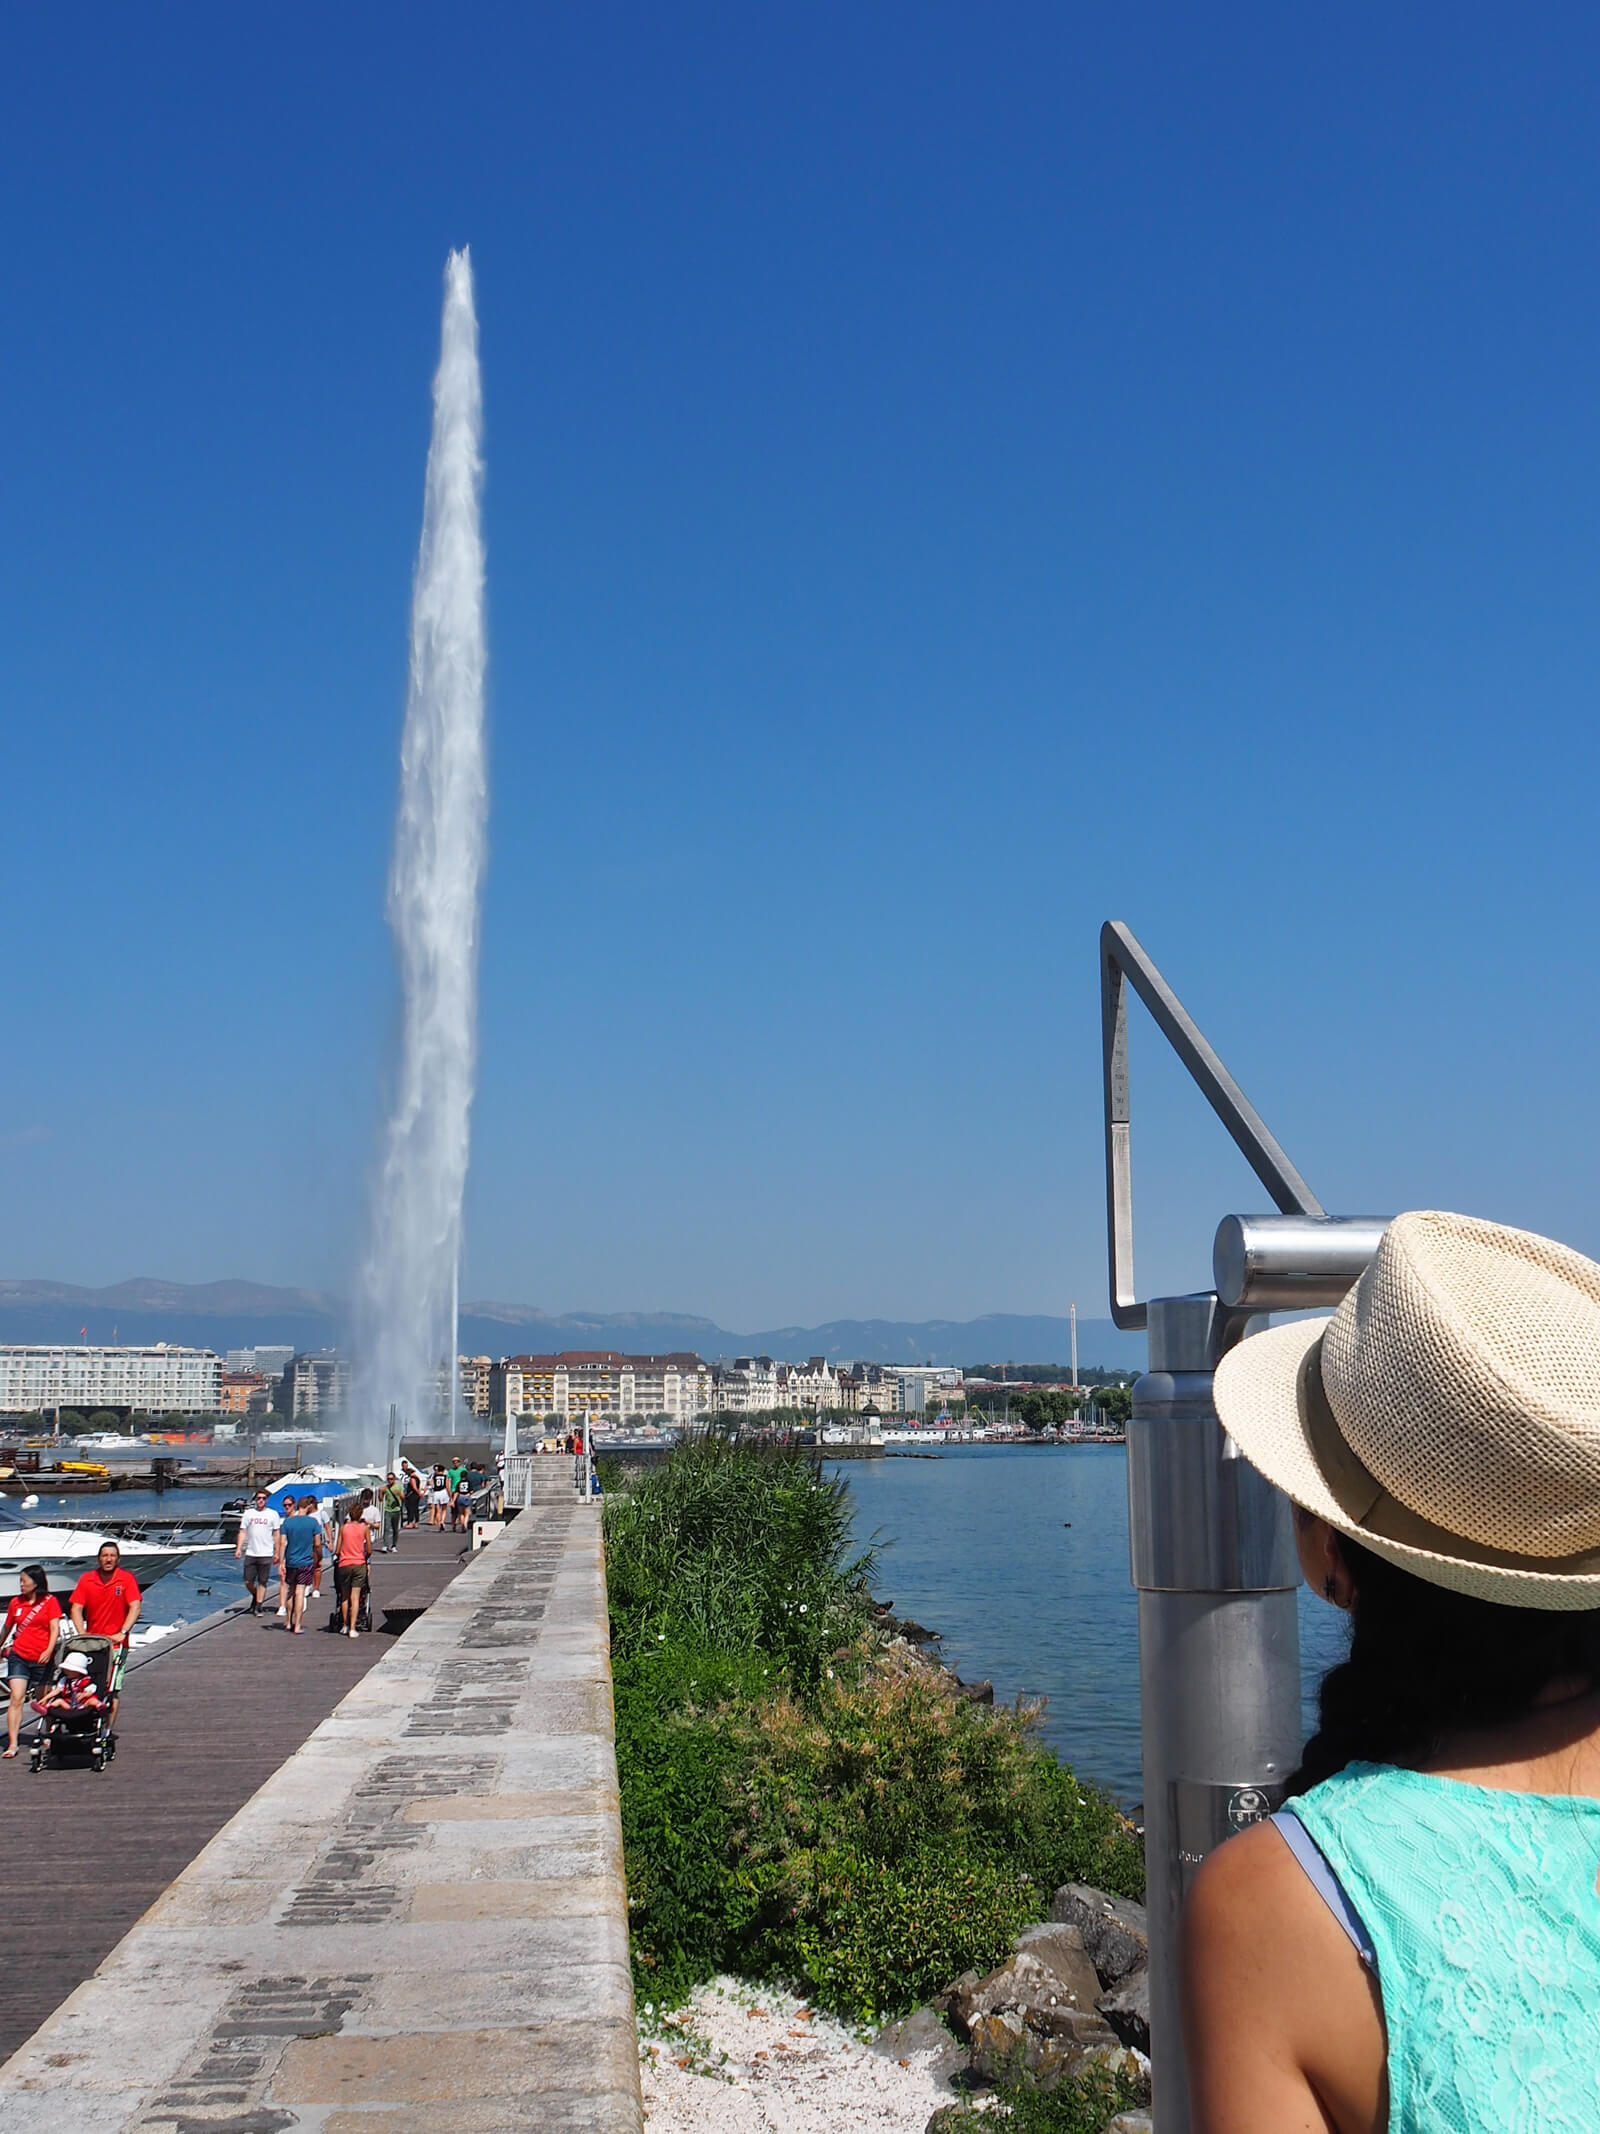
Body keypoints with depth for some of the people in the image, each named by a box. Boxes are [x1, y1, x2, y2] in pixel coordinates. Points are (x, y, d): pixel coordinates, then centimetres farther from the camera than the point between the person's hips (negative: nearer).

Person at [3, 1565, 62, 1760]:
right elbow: (7, 1628, 22)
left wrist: (49, 1650, -22)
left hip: (42, 1659, -2)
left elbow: (55, 1629, -8)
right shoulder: (16, 1602, 7)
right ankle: (12, 1744, -12)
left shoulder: (50, 1601, -2)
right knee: (16, 1699, -11)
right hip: (19, 1656, 2)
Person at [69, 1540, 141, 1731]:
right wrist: (82, 1635, -12)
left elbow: (135, 1607, -9)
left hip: (116, 1644, -2)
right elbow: (76, 1609, 1)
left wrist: (122, 1633, -19)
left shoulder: (127, 1578, -3)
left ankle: (109, 1729, -3)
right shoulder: (86, 1579, 3)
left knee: (113, 1689, -6)